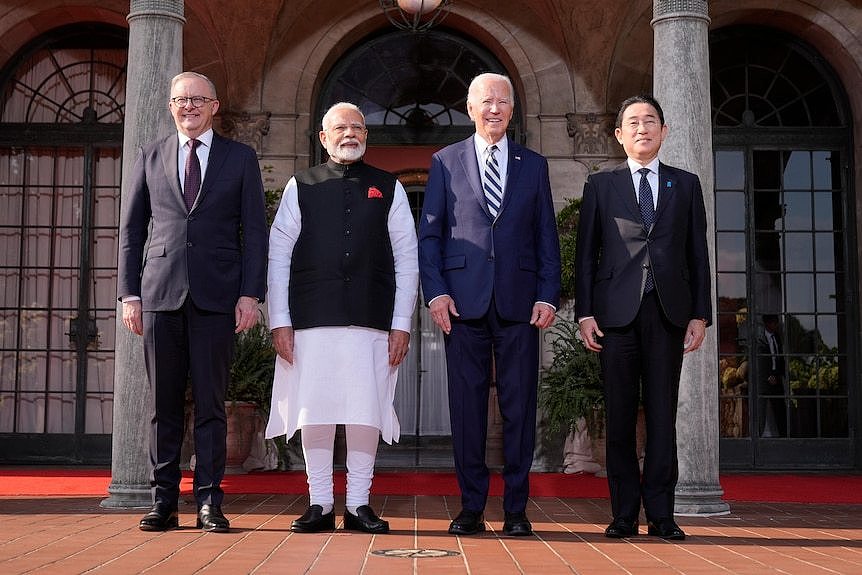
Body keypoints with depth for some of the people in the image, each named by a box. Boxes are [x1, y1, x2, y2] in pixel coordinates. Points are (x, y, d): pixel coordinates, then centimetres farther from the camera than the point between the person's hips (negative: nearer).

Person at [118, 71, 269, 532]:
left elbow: (254, 230, 5)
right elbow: (131, 229, 13)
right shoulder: (150, 157, 15)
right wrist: (129, 293, 4)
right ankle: (164, 500, 10)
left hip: (216, 296, -1)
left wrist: (250, 294, -5)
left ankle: (209, 502, 5)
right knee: (163, 404, 4)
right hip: (160, 293, 2)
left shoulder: (240, 158, 10)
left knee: (211, 403, 0)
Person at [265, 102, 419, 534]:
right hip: (311, 320, 0)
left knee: (367, 412, 0)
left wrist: (401, 324, 1)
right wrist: (280, 321, -2)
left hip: (372, 320, 0)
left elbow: (406, 260, 9)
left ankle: (359, 504, 11)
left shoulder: (388, 189, 12)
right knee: (315, 411, 1)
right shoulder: (300, 187, 11)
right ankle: (319, 504, 12)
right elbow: (278, 257, 6)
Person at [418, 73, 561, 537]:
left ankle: (516, 509, 10)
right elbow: (429, 233, 7)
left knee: (519, 406, 2)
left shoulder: (533, 165, 14)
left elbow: (547, 236, 11)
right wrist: (435, 291, -5)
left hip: (519, 302, 1)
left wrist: (548, 294, 0)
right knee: (466, 405, 2)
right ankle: (471, 507, 10)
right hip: (464, 301, -1)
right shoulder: (445, 162, 11)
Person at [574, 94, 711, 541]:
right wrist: (585, 313, -2)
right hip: (617, 312, 0)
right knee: (620, 416, 2)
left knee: (662, 416, 1)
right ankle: (624, 514, 7)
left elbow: (698, 253, 11)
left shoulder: (686, 184, 14)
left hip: (669, 311, 1)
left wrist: (700, 314, 3)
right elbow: (585, 254, 7)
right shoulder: (600, 186, 11)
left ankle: (660, 514, 6)